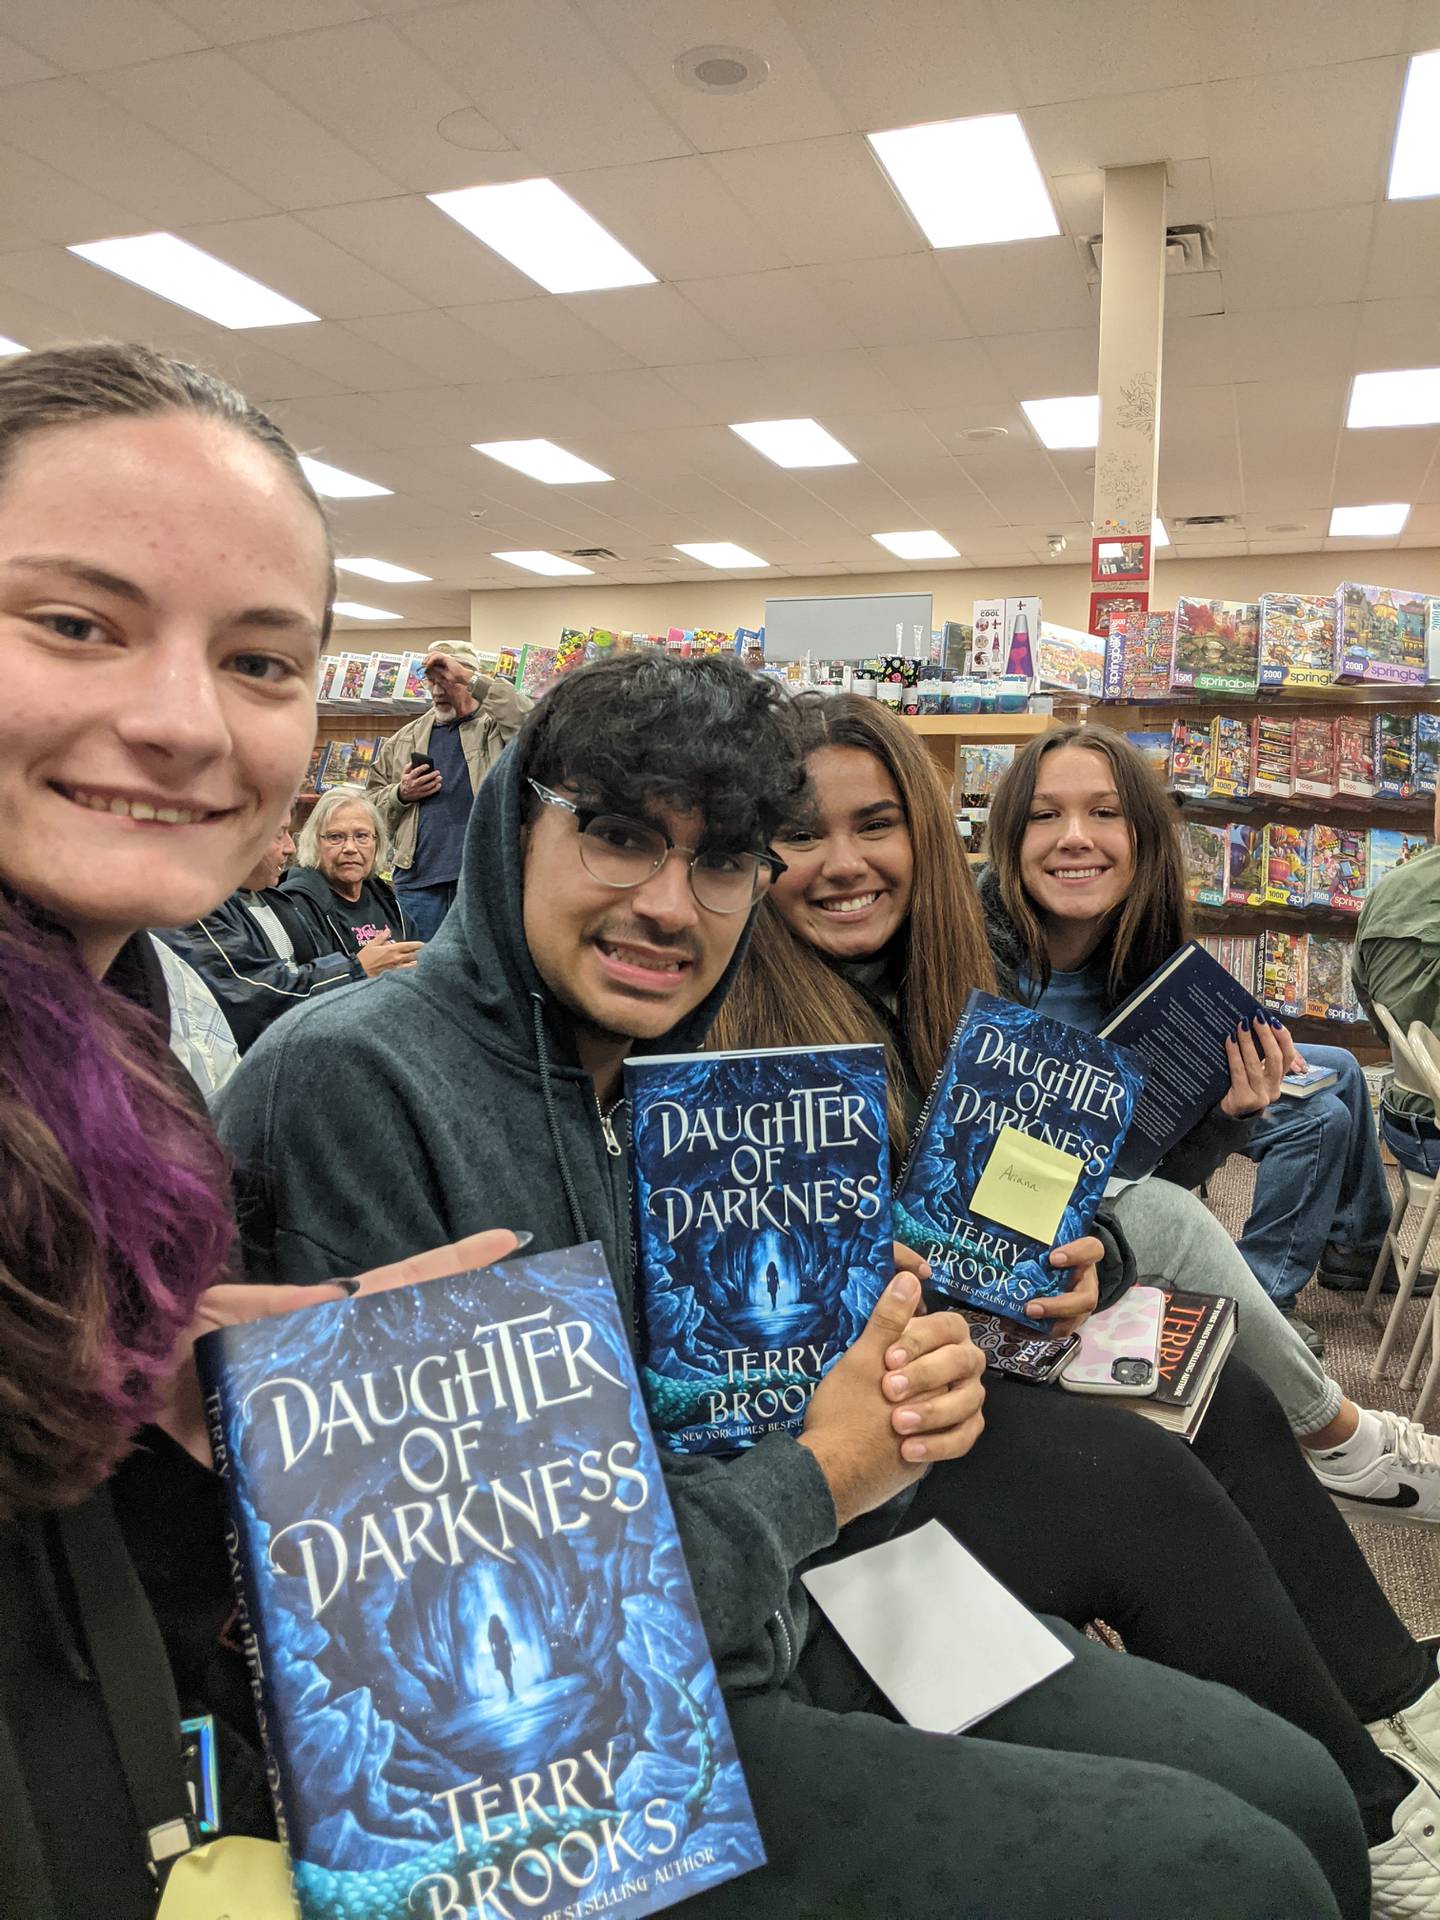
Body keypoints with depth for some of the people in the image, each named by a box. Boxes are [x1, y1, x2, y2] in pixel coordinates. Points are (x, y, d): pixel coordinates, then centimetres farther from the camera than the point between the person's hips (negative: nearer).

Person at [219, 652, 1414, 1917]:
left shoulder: (674, 1083, 5)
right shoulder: (349, 1085, -21)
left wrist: (903, 1410, -10)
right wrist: (818, 1478, -17)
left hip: (773, 1615, 7)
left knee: (1286, 1788, 4)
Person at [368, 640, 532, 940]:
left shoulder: (498, 727, 6)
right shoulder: (403, 740, 19)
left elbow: (530, 721, -18)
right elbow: (372, 803, 22)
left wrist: (469, 678, -15)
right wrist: (401, 795, -1)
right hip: (418, 880, 4)